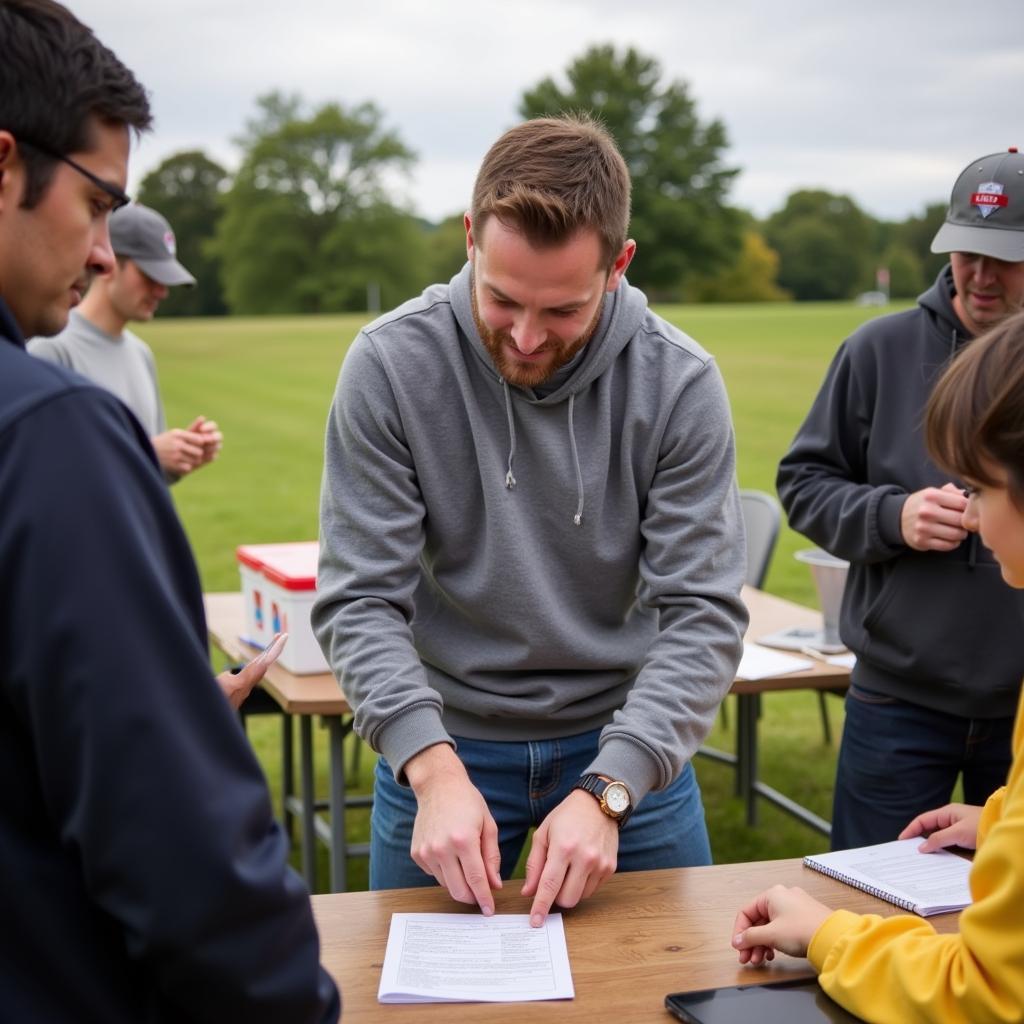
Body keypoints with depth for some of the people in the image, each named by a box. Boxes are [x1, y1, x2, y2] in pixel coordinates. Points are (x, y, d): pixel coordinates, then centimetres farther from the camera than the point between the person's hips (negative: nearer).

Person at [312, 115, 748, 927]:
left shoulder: (680, 382, -15)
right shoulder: (390, 365, -16)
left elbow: (703, 615, -17)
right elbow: (361, 601, -17)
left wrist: (607, 791, -29)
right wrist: (434, 768, -31)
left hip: (626, 738, 1)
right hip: (443, 741, 0)